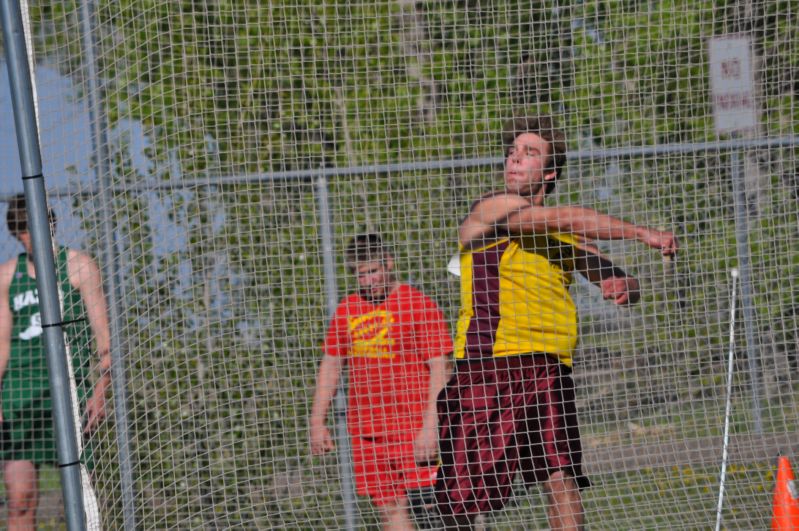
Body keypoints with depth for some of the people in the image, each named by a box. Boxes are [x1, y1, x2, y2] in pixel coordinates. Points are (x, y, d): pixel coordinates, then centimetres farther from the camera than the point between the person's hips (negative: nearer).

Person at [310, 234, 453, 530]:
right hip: (364, 428, 5)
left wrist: (430, 425, -16)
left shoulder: (419, 305, -3)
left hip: (413, 427, -5)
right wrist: (317, 422, 11)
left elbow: (440, 369, -8)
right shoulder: (346, 310, 14)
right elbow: (330, 366, 19)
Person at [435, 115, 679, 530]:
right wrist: (642, 234, -13)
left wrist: (623, 286, -4)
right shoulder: (492, 208, -2)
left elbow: (620, 283, 21)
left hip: (549, 367, 5)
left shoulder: (563, 235, 17)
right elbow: (569, 218, -14)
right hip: (488, 365, -5)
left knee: (561, 480, -11)